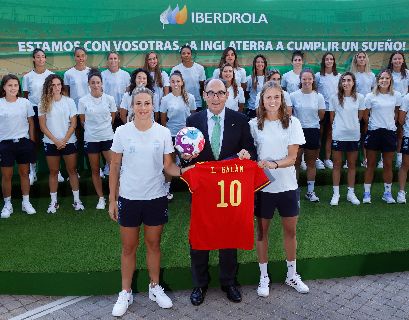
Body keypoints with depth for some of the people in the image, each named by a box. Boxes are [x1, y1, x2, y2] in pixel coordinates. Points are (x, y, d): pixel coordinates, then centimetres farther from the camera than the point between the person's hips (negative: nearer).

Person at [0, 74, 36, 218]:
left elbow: (31, 123, 8)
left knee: (24, 173, 9)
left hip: (23, 142, 1)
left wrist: (32, 142, 4)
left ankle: (26, 202, 21)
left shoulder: (25, 103, 1)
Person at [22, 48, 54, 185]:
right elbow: (25, 96, 7)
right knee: (33, 139, 2)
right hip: (33, 109, 0)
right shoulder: (27, 76, 3)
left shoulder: (52, 75, 3)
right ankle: (32, 170, 12)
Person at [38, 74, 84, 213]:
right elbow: (43, 126, -2)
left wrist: (64, 140, -10)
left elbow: (73, 124, -2)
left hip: (69, 141, 0)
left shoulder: (69, 101, -1)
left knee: (72, 170, 6)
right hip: (51, 143, 1)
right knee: (53, 172, 8)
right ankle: (54, 201, 16)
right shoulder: (43, 103, 0)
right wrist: (56, 141, -10)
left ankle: (77, 200, 13)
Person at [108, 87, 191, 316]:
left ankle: (155, 288, 33)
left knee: (154, 244, 15)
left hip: (156, 198, 1)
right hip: (129, 198, 0)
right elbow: (115, 166, 0)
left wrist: (183, 170, -22)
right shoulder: (122, 132, -5)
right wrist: (112, 199, 0)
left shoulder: (163, 132, -4)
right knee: (129, 247, 11)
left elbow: (168, 166, 0)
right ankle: (126, 293, 27)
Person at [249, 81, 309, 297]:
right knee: (262, 231, 10)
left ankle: (292, 275, 31)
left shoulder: (292, 123, -3)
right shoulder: (254, 124, -3)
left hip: (287, 185, 1)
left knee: (290, 231, 12)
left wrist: (274, 164, -25)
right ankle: (263, 277, 26)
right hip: (262, 185, 0)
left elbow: (292, 157, -8)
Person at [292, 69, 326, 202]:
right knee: (296, 162, 3)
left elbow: (321, 116, 9)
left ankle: (310, 191, 20)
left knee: (311, 163, 10)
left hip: (313, 131, 1)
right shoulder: (293, 96, -4)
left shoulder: (319, 96, 0)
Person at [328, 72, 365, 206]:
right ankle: (336, 194, 14)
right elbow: (331, 117, 5)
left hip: (354, 135, 2)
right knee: (337, 165, 5)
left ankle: (351, 193, 22)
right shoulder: (334, 98, -4)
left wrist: (352, 124, 12)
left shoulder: (359, 97, -1)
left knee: (352, 165, 10)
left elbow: (360, 116, 10)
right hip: (338, 135, -1)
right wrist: (338, 126, 10)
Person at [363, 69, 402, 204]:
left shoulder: (396, 95, 2)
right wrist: (367, 127, 4)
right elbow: (365, 115, 2)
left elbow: (396, 113, 14)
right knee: (371, 164, 5)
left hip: (390, 132, 2)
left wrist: (389, 122, 11)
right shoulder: (370, 96, -4)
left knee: (388, 164, 8)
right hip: (373, 132, -2)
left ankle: (387, 193, 20)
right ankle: (366, 193, 12)